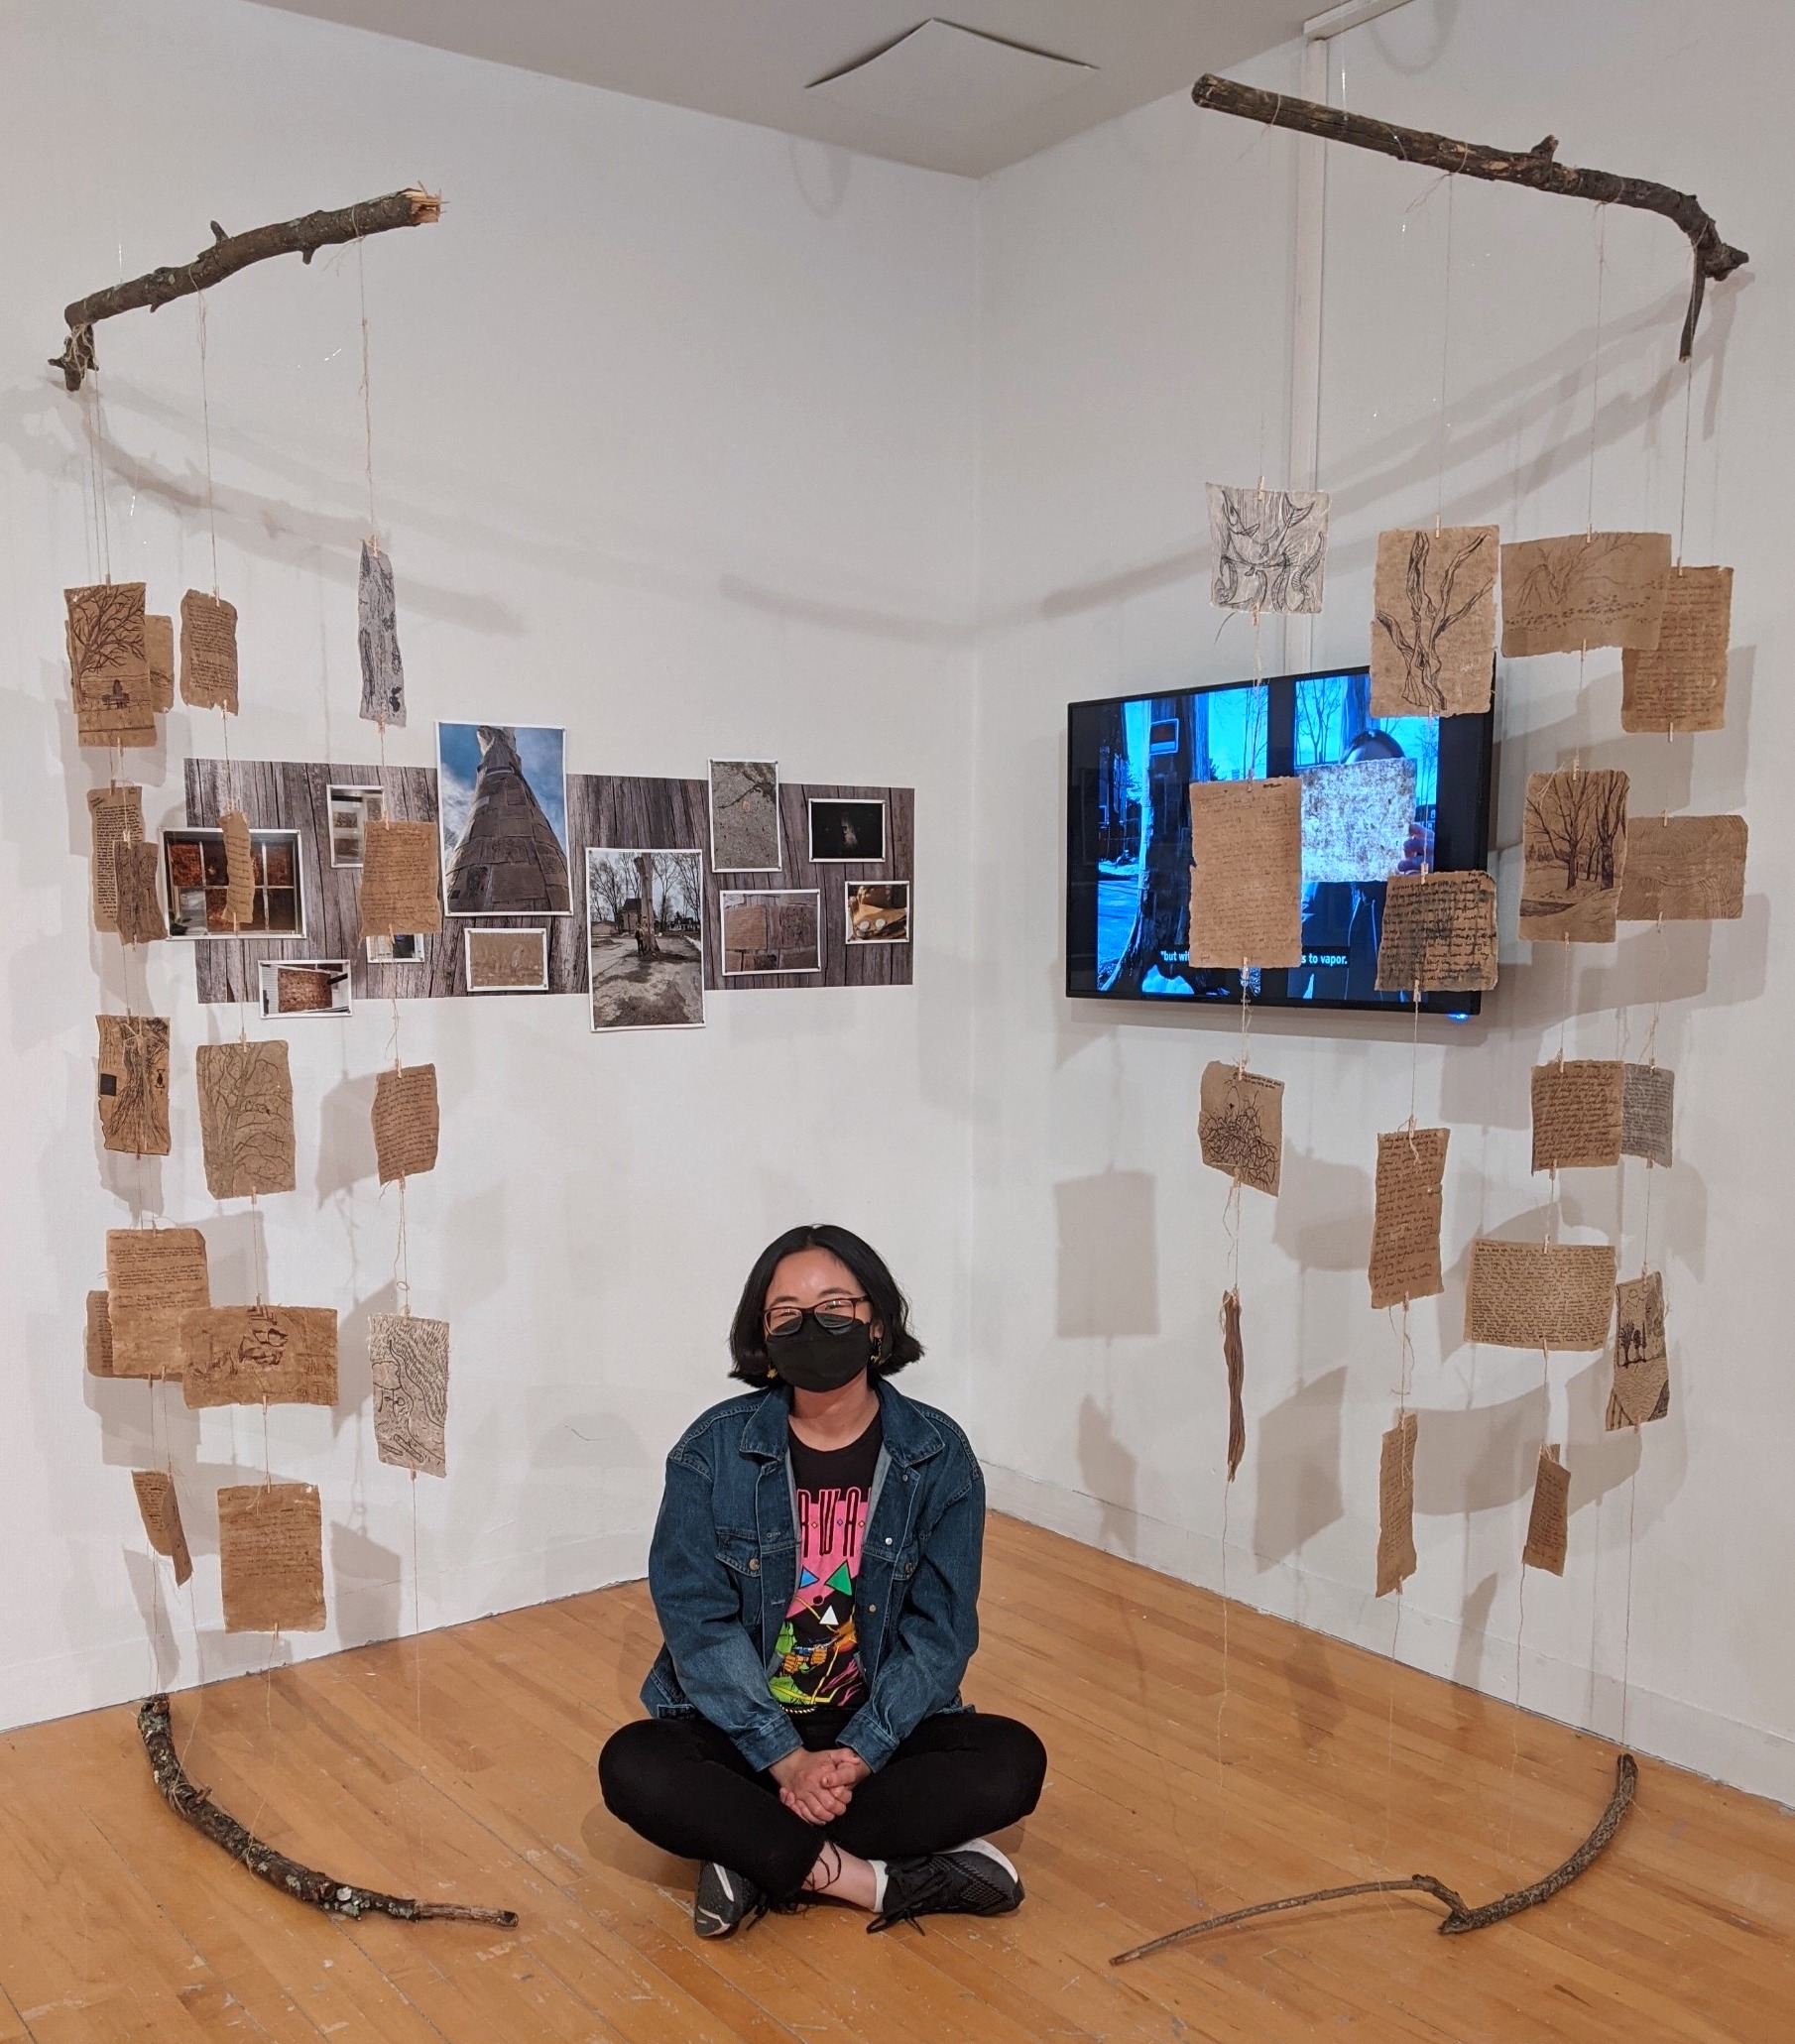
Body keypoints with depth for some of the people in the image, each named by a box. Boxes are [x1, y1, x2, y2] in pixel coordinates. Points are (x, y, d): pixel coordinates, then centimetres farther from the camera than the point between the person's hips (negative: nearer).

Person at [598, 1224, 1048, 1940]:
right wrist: (788, 1759, -22)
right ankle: (895, 1880, -23)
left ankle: (762, 1858, -17)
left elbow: (940, 1629, -8)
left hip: (881, 1726, 1)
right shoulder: (713, 1449, -9)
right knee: (634, 1768, -29)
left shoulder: (938, 1456, -7)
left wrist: (859, 1755, -21)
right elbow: (698, 1620, -12)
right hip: (740, 1727, -1)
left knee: (1013, 1760, -24)